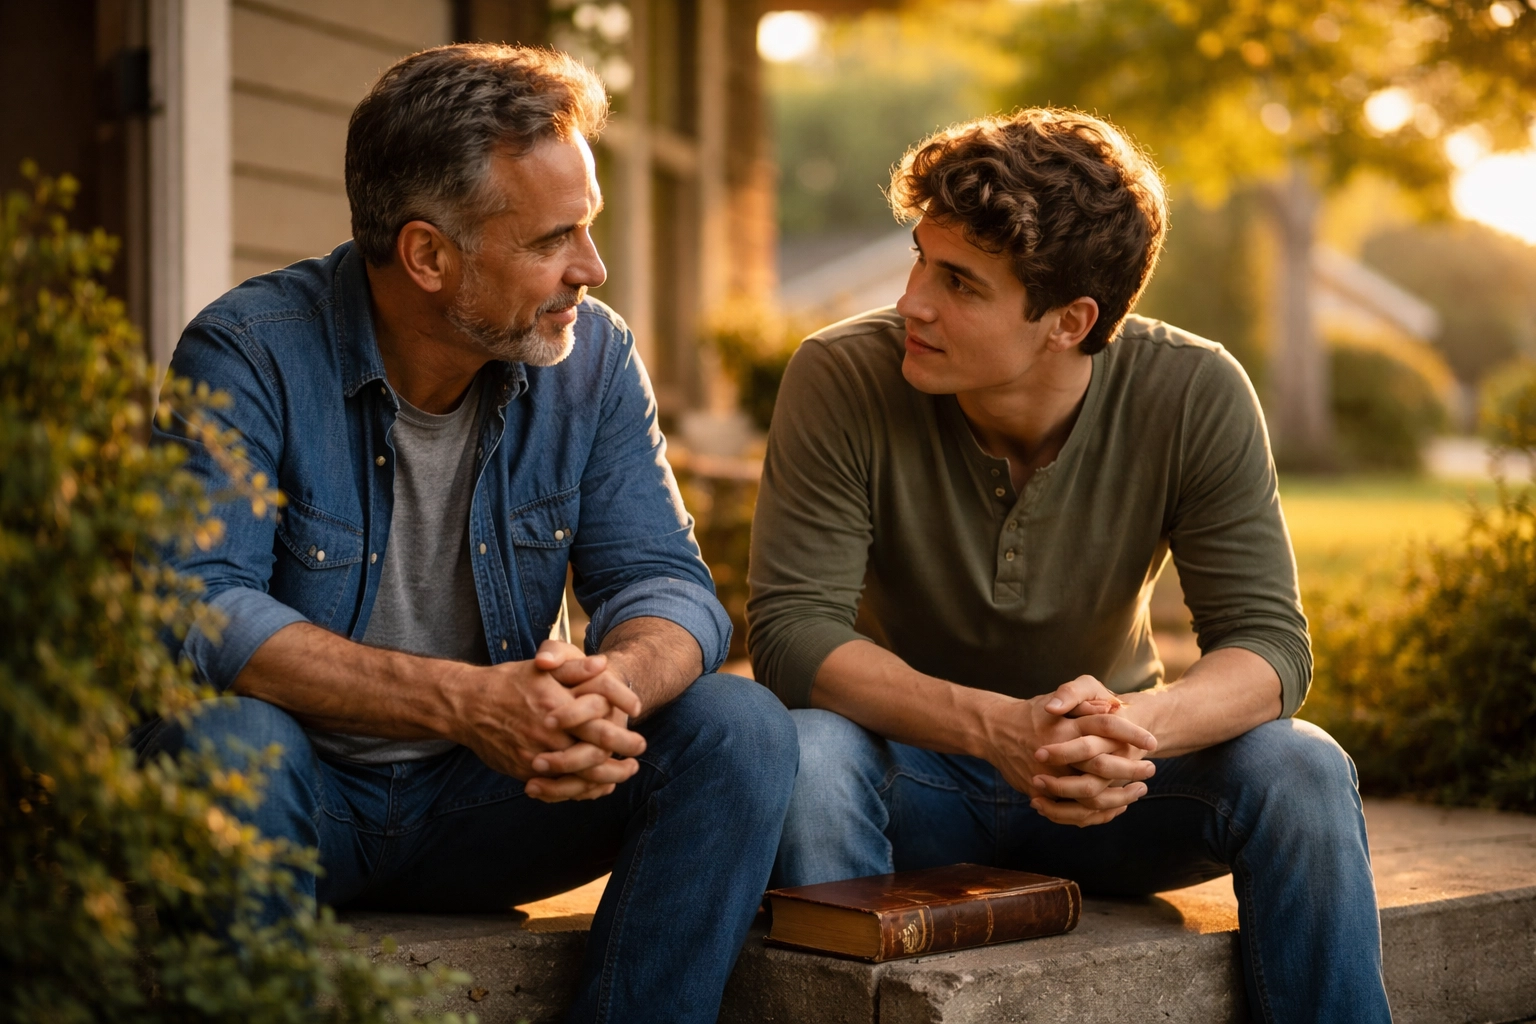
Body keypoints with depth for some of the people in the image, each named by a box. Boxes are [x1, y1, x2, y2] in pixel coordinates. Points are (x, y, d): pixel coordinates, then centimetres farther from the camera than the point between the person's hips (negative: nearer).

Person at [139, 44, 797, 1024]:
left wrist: (618, 681, -33)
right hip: (313, 795, -3)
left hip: (491, 795, 4)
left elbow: (665, 582, -6)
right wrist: (462, 701, -37)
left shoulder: (594, 356, -3)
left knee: (742, 729, -17)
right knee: (227, 740, -36)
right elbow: (193, 605, -26)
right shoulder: (250, 354, -16)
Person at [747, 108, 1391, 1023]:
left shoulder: (1194, 397, -16)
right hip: (914, 769, -1)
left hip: (1106, 777, 1)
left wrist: (1139, 724, -40)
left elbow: (1269, 644, -17)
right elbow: (792, 629, -23)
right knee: (806, 757, -34)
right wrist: (994, 726, -39)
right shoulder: (843, 381, -20)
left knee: (1301, 770, -26)